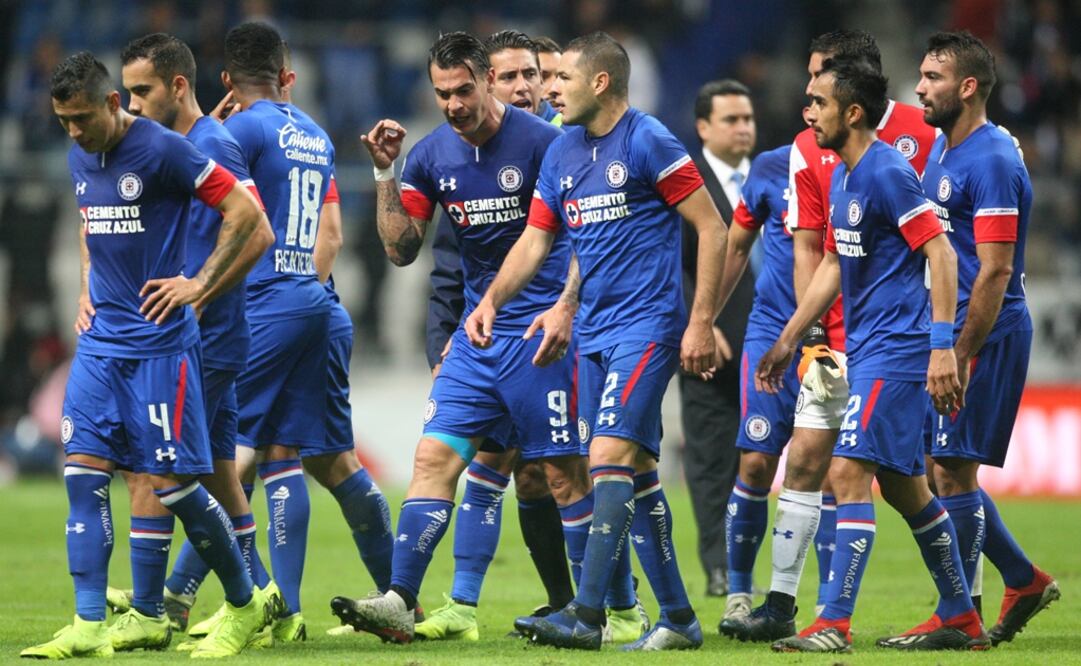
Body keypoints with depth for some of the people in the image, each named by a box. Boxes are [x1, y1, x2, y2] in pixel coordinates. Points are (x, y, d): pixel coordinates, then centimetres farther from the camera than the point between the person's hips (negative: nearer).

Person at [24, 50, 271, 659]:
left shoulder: (162, 150, -13)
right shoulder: (80, 159, 10)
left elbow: (245, 210, -13)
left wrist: (201, 287, -13)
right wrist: (88, 290, 15)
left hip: (160, 343, -7)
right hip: (100, 341, 7)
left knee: (172, 482, -5)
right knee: (84, 474, -4)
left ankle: (247, 605, 14)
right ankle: (89, 626, -5)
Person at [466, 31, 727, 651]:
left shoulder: (647, 142, -11)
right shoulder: (562, 154, 12)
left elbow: (712, 227, -10)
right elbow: (535, 240, 16)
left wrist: (702, 322, -14)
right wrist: (492, 299, -1)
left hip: (647, 328, -8)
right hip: (595, 332, 8)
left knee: (610, 456, -17)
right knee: (637, 473, 8)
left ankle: (586, 614, -19)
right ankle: (679, 618, 14)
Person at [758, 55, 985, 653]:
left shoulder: (887, 173, -15)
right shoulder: (841, 178, 14)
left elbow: (940, 254, -19)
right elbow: (833, 265, 23)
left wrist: (942, 347, -24)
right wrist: (787, 340, 23)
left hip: (895, 347, -10)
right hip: (867, 350, 10)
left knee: (848, 471, -15)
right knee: (903, 485, 14)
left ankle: (834, 624, -16)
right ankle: (960, 620, 22)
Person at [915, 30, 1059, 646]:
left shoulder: (991, 162, -17)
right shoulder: (943, 150, 14)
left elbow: (995, 272, -20)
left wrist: (960, 356, -22)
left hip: (986, 336, -10)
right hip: (950, 332, 10)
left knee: (954, 471, -6)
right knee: (945, 471, 12)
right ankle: (1025, 582, 23)